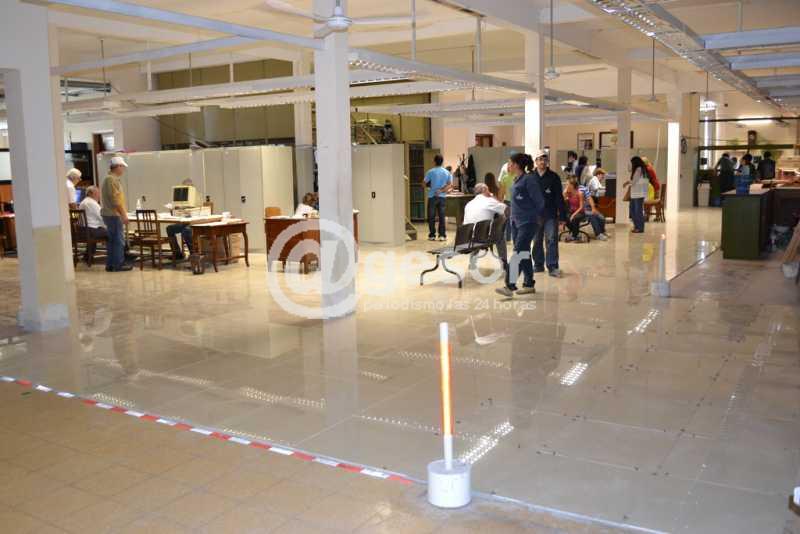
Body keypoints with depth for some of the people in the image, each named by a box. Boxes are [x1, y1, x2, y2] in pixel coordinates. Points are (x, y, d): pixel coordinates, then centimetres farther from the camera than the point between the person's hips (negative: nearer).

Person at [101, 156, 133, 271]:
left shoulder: (111, 178, 17)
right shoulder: (112, 179, -15)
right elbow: (115, 199, -21)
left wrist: (122, 213, 21)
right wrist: (124, 214, -20)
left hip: (110, 214, 10)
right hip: (114, 214, -10)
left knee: (113, 240, 12)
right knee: (119, 240, -5)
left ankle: (110, 264, 15)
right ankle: (119, 264, -1)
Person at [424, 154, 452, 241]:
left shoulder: (430, 172, -7)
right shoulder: (447, 172, 3)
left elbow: (425, 183, -3)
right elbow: (450, 185, -2)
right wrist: (441, 190, -7)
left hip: (432, 196, -3)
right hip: (442, 196, 3)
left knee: (431, 217, 5)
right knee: (442, 216, 5)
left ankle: (432, 235, 6)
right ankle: (442, 235, 2)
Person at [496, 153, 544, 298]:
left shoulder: (529, 179, -13)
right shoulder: (517, 180, 13)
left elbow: (539, 201, -11)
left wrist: (535, 216, 0)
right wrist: (513, 217, 13)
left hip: (528, 223, -9)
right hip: (517, 222, 9)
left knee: (518, 253, -14)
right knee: (524, 253, 13)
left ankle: (510, 286, -17)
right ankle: (529, 284, 21)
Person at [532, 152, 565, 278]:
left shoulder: (554, 177, 0)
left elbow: (559, 198, -1)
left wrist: (562, 215, -5)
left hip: (551, 215, -2)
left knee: (551, 240, -5)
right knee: (537, 241, 11)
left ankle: (552, 267, -4)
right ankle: (538, 265, 22)